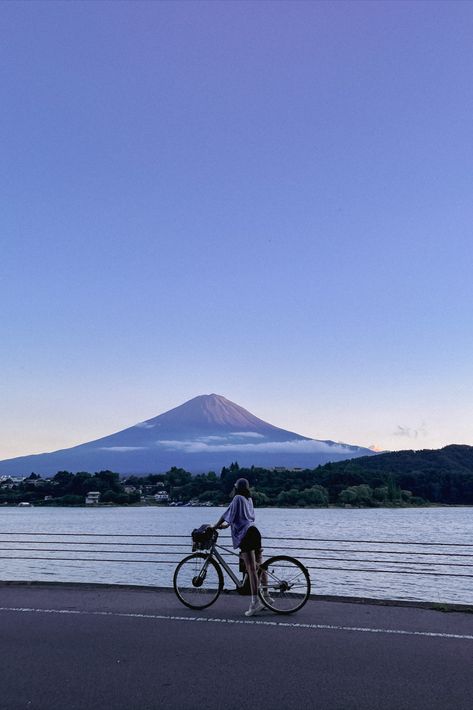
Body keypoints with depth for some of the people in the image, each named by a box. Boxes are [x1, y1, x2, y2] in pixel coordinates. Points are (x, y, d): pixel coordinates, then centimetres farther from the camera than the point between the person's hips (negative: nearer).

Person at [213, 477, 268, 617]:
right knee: (259, 567, 13)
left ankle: (255, 602, -15)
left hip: (245, 535, -9)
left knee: (251, 569, -12)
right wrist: (226, 524, 34)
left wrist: (215, 525, 11)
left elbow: (226, 515, -2)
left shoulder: (238, 498, -3)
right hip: (255, 532, 9)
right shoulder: (249, 499, 21)